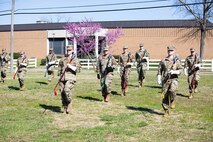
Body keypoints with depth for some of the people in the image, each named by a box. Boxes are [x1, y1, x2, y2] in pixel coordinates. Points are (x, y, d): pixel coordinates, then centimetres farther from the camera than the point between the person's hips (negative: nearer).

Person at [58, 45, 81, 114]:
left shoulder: (75, 59, 6)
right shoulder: (63, 59, 16)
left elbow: (77, 68, -3)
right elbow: (59, 67, 22)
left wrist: (70, 66, -17)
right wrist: (59, 74, 10)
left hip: (71, 78, -4)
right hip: (62, 78, 4)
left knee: (67, 89, -26)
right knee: (62, 92, 2)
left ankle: (69, 103, -7)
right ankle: (64, 108, 14)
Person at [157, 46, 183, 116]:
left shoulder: (177, 60, 5)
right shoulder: (163, 61, 7)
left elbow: (180, 70, 1)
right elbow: (159, 70, 11)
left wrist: (174, 72, -18)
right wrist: (159, 79, 2)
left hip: (173, 79, -2)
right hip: (165, 80, 2)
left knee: (172, 91, -29)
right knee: (165, 95, 1)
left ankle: (172, 101, 2)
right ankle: (166, 111, 14)